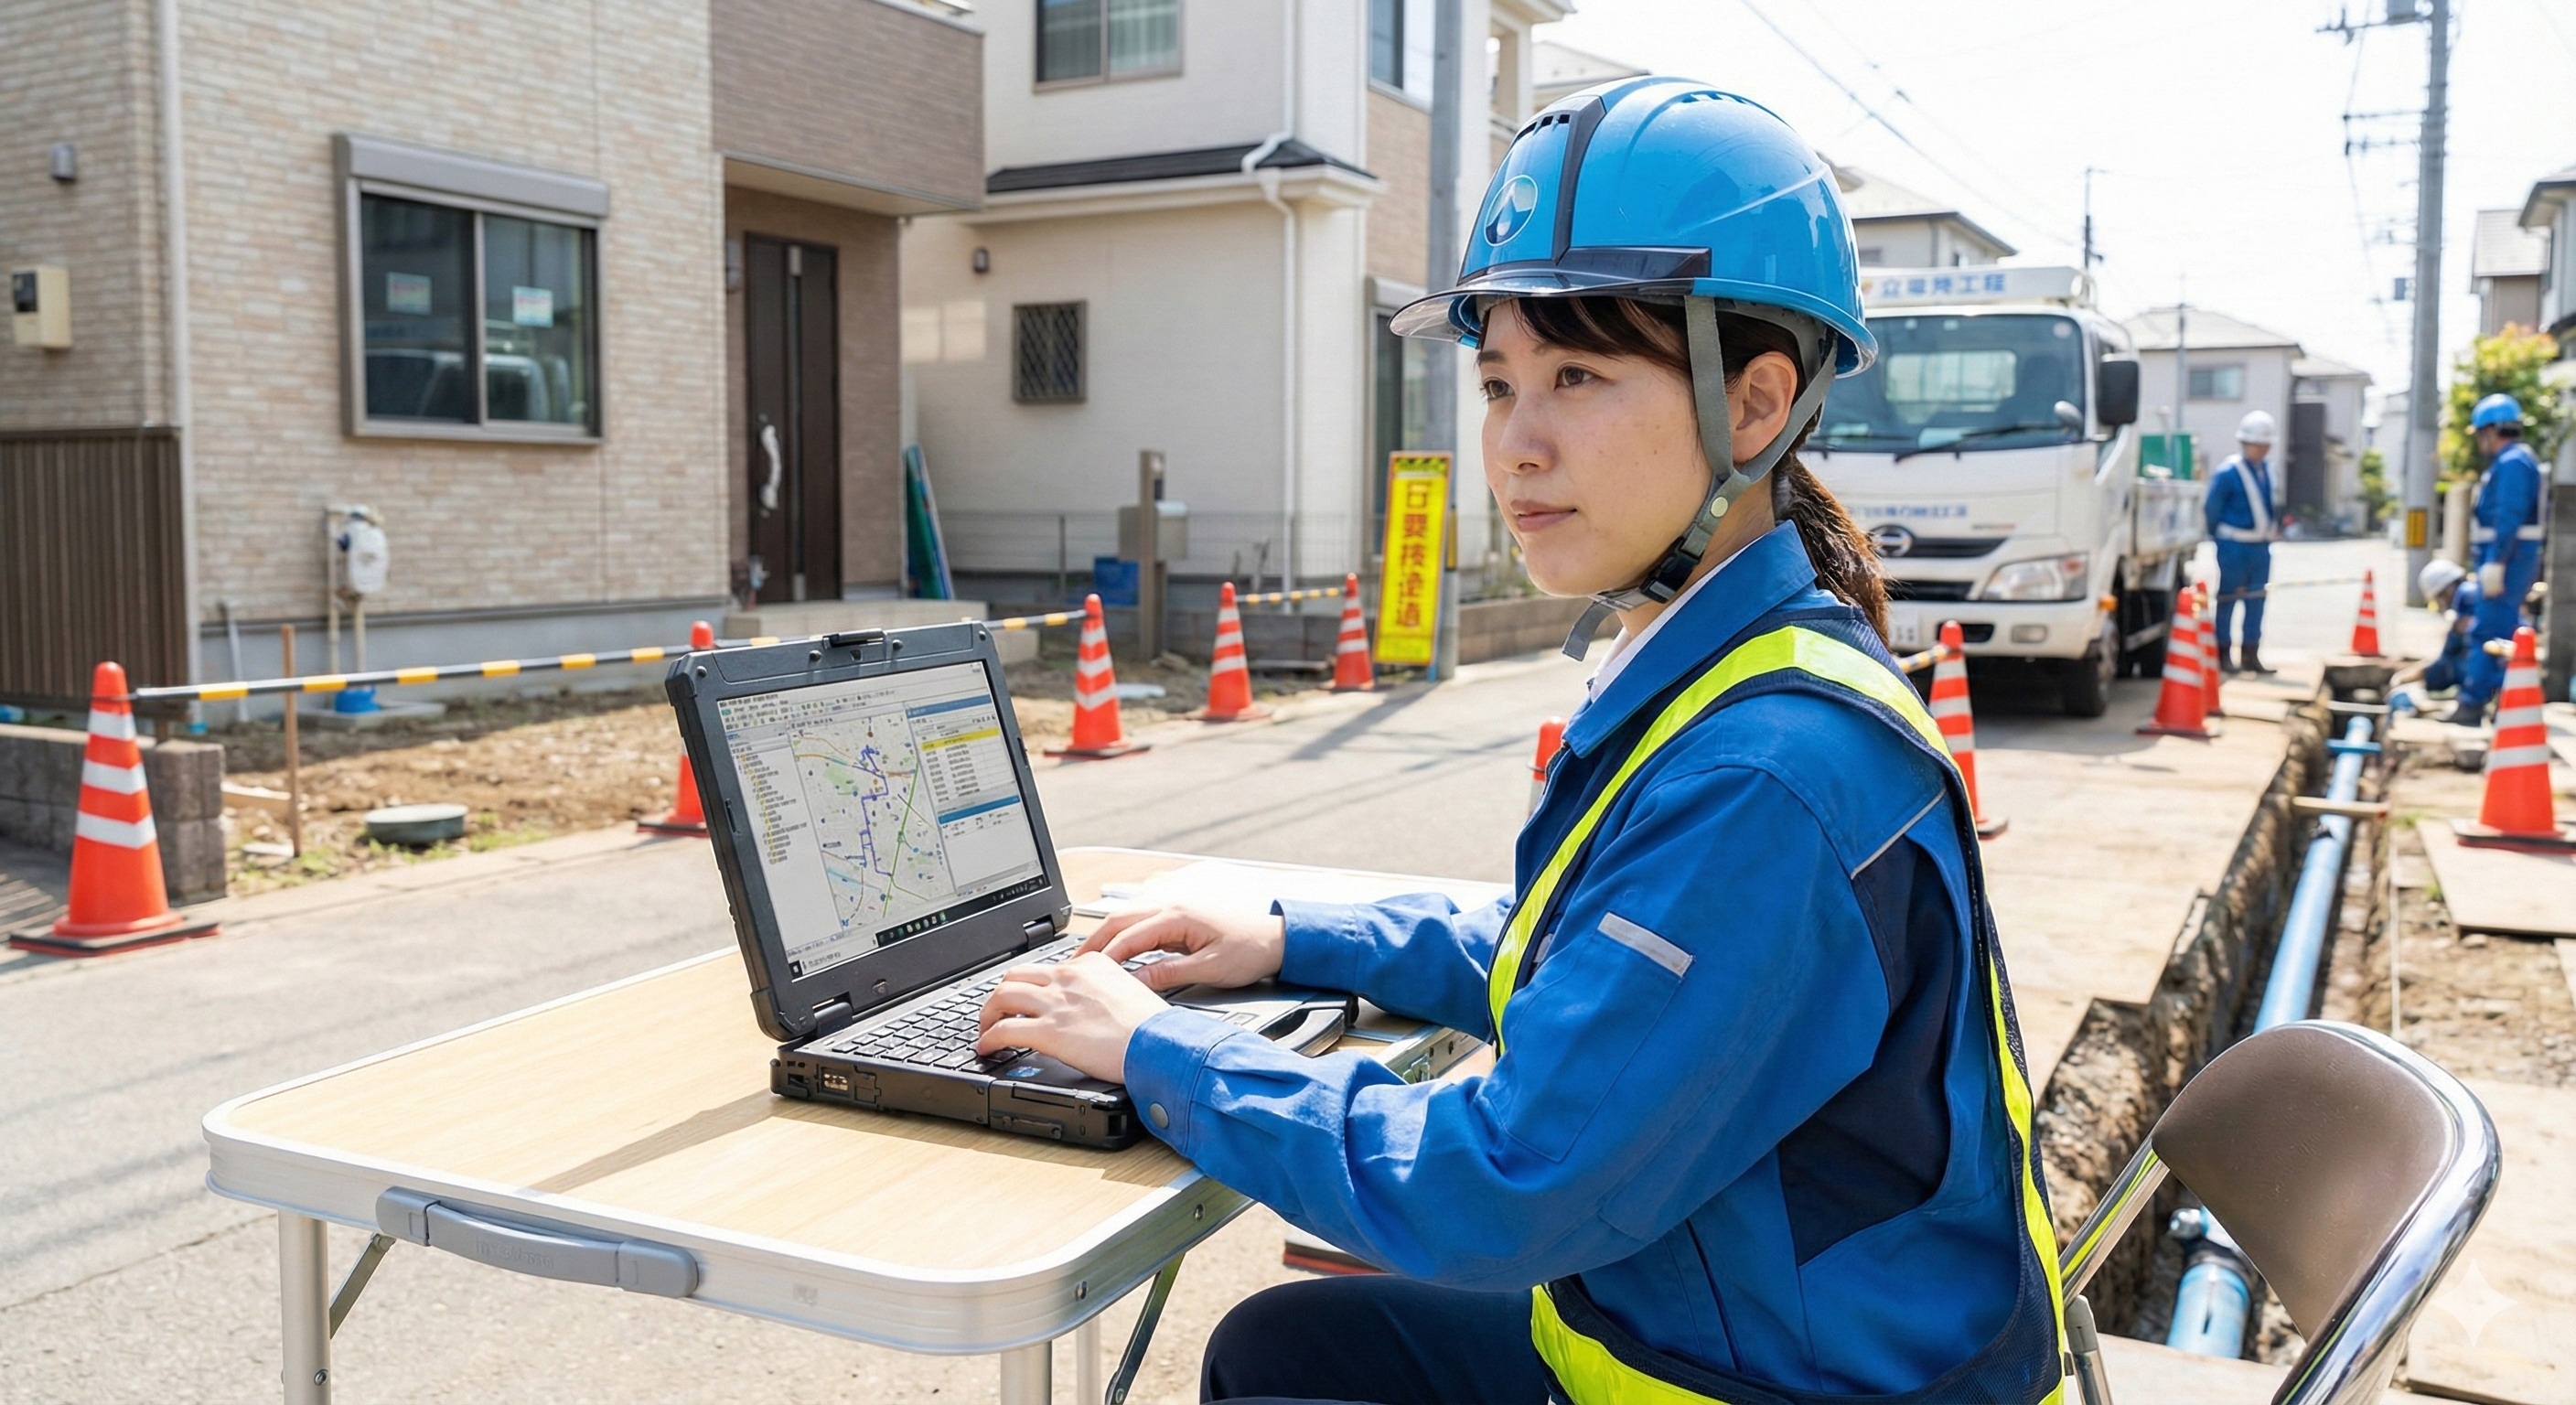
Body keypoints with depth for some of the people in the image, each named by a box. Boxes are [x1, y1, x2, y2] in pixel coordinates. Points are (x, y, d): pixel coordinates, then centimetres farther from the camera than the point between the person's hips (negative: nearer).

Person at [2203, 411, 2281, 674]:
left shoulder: (2266, 467, 6)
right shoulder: (2228, 472, -14)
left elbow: (2271, 503, 18)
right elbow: (2211, 508, -7)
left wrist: (2274, 528, 12)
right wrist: (2221, 536, 2)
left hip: (2261, 544, 6)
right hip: (2234, 545, -6)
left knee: (2256, 601, 9)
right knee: (2228, 598, 2)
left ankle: (2250, 655, 15)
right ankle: (2223, 655, 9)